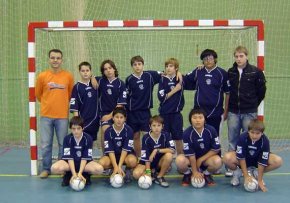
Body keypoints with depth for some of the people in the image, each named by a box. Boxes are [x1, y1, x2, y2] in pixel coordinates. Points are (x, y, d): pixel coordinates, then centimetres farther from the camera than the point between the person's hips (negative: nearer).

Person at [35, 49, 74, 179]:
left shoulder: (68, 76, -1)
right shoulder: (42, 76, -1)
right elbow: (38, 94, 12)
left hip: (62, 116, 0)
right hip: (46, 115, 1)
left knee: (63, 144, 5)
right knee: (45, 144, 4)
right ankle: (46, 169, 18)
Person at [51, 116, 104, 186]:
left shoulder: (88, 138, -15)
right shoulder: (67, 139, -14)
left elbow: (85, 158, -16)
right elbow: (69, 157, -18)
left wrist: (80, 173, -27)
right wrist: (74, 174, -28)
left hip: (84, 163, 0)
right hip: (69, 163, 0)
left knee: (99, 169, -30)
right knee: (54, 168, -31)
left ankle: (85, 174, 4)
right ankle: (68, 175, 2)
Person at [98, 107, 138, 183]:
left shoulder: (129, 130, -15)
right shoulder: (108, 131, -13)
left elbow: (125, 149, -19)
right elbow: (110, 150, -17)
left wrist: (119, 166, -28)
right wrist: (115, 167, -29)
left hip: (126, 154, -1)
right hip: (112, 155, 1)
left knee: (132, 161, -36)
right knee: (102, 163, -30)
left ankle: (128, 170, 1)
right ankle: (114, 171, 4)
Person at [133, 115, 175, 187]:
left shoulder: (165, 135, -14)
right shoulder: (146, 138, -18)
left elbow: (172, 150, -24)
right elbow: (145, 157, -17)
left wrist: (157, 150, -29)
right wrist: (148, 172, -23)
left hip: (160, 162, 1)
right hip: (148, 162, -1)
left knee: (169, 155, -31)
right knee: (136, 174, -28)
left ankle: (159, 177, -10)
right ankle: (153, 173, 2)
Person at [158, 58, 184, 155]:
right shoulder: (163, 80, 0)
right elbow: (161, 97, -8)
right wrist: (174, 90, -10)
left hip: (176, 113, 0)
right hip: (164, 113, 0)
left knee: (178, 138, 6)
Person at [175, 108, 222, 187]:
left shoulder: (211, 130, -17)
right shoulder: (187, 133, -21)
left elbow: (216, 149, -11)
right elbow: (190, 154, -18)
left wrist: (201, 159, -13)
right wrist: (195, 172, -16)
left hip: (207, 157, 1)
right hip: (191, 158, -1)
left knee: (218, 162, -31)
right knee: (180, 161, -32)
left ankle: (206, 174, 4)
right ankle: (187, 174, 4)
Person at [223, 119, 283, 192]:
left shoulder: (265, 141, -26)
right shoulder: (243, 137, -29)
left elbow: (262, 162, -24)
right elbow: (241, 158, -24)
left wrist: (259, 180, -24)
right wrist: (246, 176, -25)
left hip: (257, 160, 2)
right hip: (243, 161, -2)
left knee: (278, 161, -22)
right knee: (227, 158, -34)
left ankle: (255, 172, 1)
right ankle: (237, 172, 1)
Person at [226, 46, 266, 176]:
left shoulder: (256, 72, -6)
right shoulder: (230, 72, 4)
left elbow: (261, 91, 1)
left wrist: (253, 104, 8)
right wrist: (229, 106, 10)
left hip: (249, 112, -3)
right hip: (233, 112, 3)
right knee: (232, 141, 8)